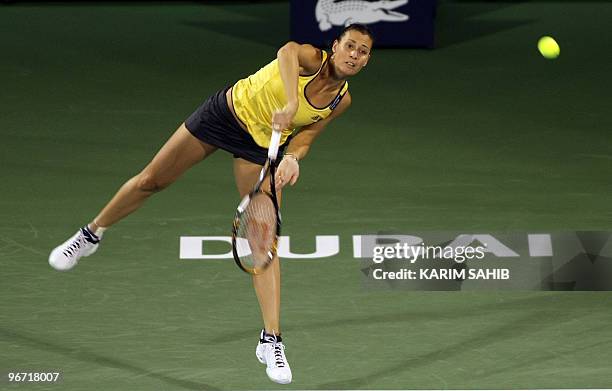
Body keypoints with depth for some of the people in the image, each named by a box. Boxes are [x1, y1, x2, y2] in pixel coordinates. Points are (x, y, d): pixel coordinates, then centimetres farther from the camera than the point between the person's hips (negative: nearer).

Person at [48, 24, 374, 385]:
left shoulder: (342, 101, -9)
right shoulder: (313, 58, -23)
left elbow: (304, 137, -6)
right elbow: (288, 50, -47)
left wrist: (293, 157, -28)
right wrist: (290, 103, -61)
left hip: (265, 145, 2)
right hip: (226, 111, -2)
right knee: (151, 180, 9)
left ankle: (271, 340, -10)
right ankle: (91, 235, 36)